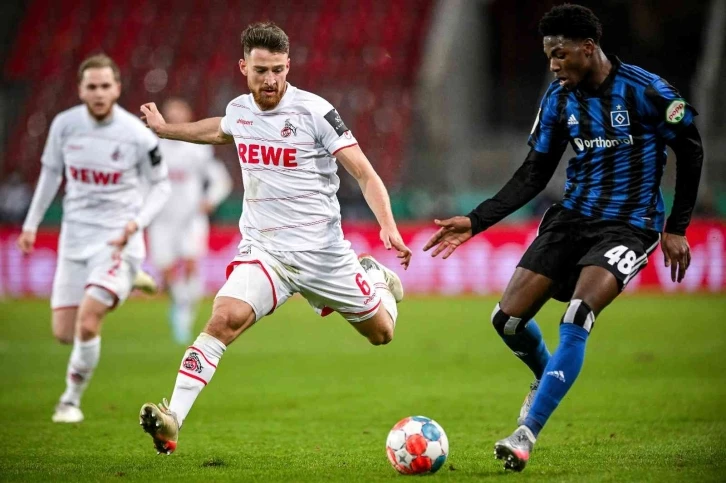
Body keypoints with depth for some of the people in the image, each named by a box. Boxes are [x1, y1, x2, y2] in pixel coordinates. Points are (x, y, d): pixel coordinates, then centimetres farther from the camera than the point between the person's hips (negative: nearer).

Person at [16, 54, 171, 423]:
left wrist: (137, 222, -15)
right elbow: (51, 172, 14)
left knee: (87, 323, -20)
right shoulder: (64, 124, -3)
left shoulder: (137, 135, -12)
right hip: (75, 236, 4)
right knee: (63, 332, 3)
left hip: (118, 239, -4)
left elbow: (160, 186, 0)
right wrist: (32, 223, 14)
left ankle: (71, 399, 2)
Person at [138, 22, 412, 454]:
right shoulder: (238, 111, 3)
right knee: (224, 320, -25)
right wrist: (165, 129, 39)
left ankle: (375, 277, 49)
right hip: (263, 251, 2)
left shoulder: (314, 111, -13)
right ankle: (172, 422, -29)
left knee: (381, 332, 13)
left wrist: (388, 227, -26)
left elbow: (364, 173, -13)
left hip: (321, 251, -2)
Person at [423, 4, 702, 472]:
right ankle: (548, 378, 31)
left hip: (629, 225, -6)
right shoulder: (559, 99, 1)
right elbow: (534, 174, 7)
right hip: (573, 217, 6)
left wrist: (677, 228, -3)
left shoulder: (645, 91, -14)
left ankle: (526, 435, -23)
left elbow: (690, 149, -2)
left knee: (575, 320, -26)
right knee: (508, 319, -3)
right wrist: (476, 221, -2)